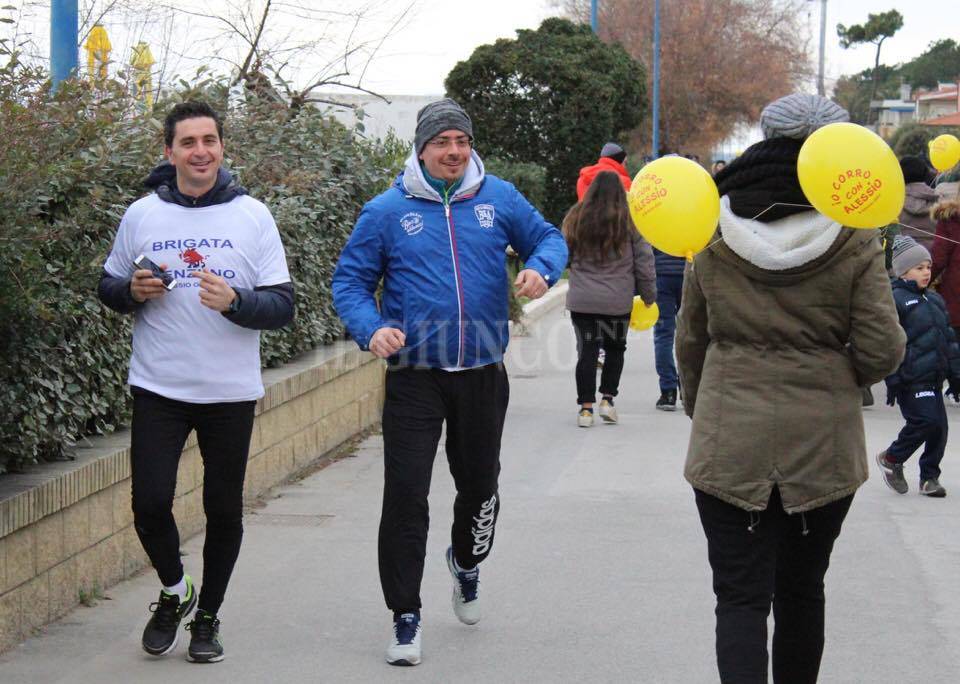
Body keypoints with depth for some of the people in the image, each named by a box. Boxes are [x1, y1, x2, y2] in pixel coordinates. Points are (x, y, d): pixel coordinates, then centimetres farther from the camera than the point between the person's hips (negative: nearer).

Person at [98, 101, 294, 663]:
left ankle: (208, 615, 27)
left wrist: (235, 301, -22)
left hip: (231, 390, 0)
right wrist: (133, 290, -10)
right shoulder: (142, 215, 3)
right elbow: (109, 289, 13)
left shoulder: (252, 216, 0)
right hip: (158, 389, 0)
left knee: (224, 510, 8)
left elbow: (283, 305, -3)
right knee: (150, 504, -7)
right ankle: (174, 591, 22)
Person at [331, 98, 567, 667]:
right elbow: (351, 280, 0)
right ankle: (406, 618, 5)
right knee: (406, 496, -6)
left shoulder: (499, 199, 1)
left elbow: (549, 237, 10)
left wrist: (541, 268, -13)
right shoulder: (387, 210, -3)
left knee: (480, 483, 18)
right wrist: (371, 329, -18)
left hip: (483, 374, 2)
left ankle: (467, 564, 50)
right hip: (414, 377, -2)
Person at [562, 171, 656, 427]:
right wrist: (649, 296, 10)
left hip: (581, 300, 1)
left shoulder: (575, 219, 0)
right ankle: (607, 399, 12)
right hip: (618, 301, -1)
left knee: (587, 351, 5)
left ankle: (586, 407, 3)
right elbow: (644, 262, 0)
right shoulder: (630, 221, -5)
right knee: (615, 348, 17)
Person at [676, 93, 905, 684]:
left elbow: (690, 344, 9)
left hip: (729, 442, 0)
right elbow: (882, 351, -8)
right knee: (801, 590, 17)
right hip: (822, 445, 0)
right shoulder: (855, 243, -7)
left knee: (741, 596, 0)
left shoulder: (716, 241, 0)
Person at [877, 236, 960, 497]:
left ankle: (929, 477, 16)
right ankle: (891, 458, 7)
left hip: (934, 377, 8)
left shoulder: (935, 300, 18)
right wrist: (893, 381, -14)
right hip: (911, 379, -8)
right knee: (926, 420, -15)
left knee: (939, 427, 4)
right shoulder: (895, 300, -7)